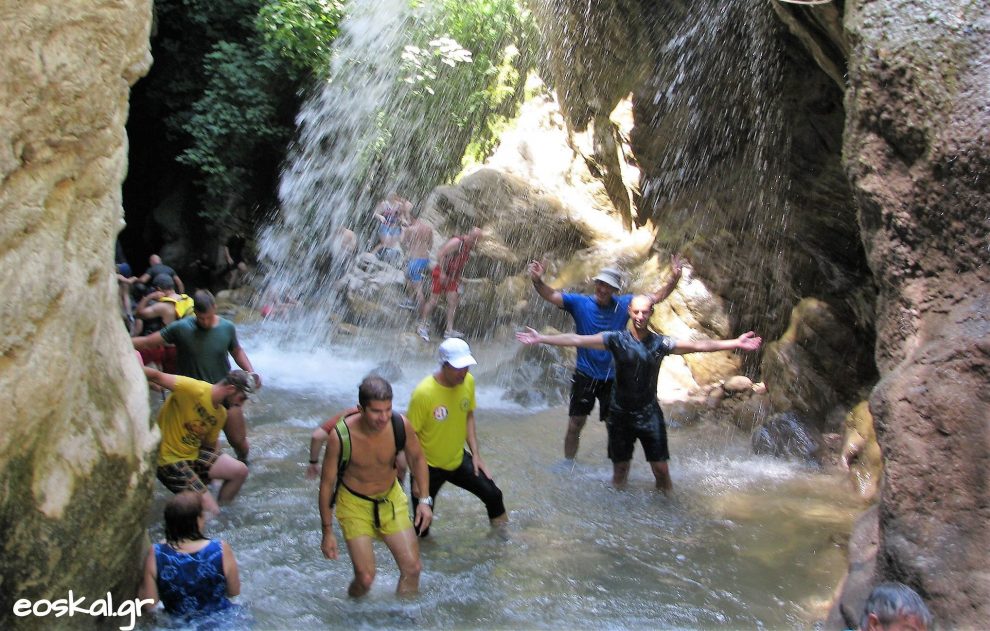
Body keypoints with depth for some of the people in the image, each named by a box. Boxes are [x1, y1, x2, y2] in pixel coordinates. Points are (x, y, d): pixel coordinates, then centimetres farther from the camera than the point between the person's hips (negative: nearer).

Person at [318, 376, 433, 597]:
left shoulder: (400, 425, -21)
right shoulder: (340, 437, -28)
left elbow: (417, 458, 0)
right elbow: (327, 483, -14)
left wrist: (425, 499, -7)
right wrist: (327, 532, -9)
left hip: (391, 498, 3)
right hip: (355, 504, -3)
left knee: (412, 568, 1)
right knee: (365, 578, -9)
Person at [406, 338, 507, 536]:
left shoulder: (468, 381, -12)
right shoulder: (423, 393, -29)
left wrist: (476, 454, 3)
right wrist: (417, 478, -16)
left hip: (458, 459, 5)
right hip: (429, 466, -4)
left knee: (492, 494, 4)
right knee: (421, 529, 4)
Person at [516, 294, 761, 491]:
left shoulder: (660, 343, -3)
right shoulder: (616, 339, -5)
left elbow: (698, 345, -7)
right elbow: (577, 340, -9)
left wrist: (735, 343, -14)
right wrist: (541, 338, -15)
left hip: (649, 414, 0)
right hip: (620, 414, 0)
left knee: (661, 468, 0)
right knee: (620, 468, 9)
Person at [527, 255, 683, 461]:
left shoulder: (624, 304, -3)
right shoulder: (580, 303, -8)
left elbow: (657, 296, -1)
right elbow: (551, 295, -17)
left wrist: (674, 279, -17)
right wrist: (537, 282, -37)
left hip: (612, 377, 1)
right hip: (585, 375, -1)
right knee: (575, 425, 5)